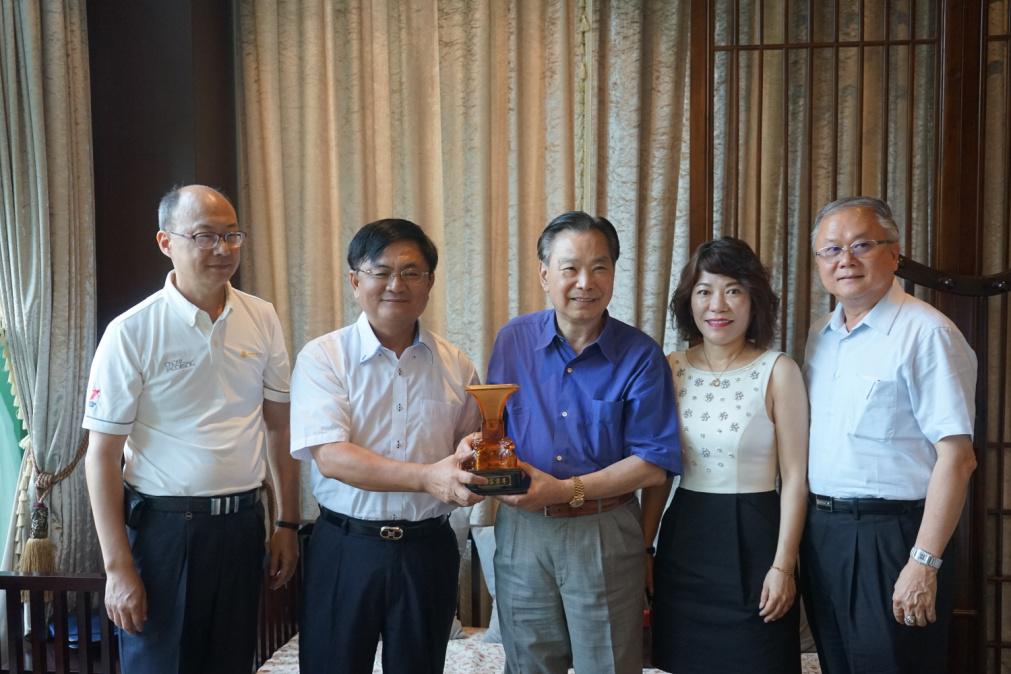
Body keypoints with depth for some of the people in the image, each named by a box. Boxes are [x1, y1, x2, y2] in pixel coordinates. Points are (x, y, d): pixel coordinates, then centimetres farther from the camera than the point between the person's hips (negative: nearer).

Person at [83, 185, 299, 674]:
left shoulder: (261, 319, 1)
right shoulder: (131, 332, -11)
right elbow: (102, 455, -9)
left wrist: (288, 523, 7)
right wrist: (118, 567, -10)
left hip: (243, 523, 4)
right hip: (164, 527, -4)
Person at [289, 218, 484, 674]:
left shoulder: (454, 364, 4)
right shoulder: (322, 358, -7)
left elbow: (469, 447, 14)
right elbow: (330, 457, -18)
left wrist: (474, 454, -12)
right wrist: (429, 477, -29)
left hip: (429, 548, 3)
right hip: (346, 547, -2)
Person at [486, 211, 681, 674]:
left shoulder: (641, 357, -8)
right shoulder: (513, 341, 1)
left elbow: (653, 465, -11)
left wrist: (565, 490, -18)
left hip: (604, 535, -2)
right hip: (521, 529, 3)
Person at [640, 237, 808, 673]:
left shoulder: (778, 371, -7)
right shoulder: (671, 369, 3)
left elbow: (794, 478, -8)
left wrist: (783, 565, -11)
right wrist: (643, 548, 5)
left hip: (752, 538, -3)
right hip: (684, 538, 3)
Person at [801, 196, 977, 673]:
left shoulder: (926, 333, -14)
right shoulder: (819, 336, 9)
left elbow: (956, 458, -17)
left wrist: (924, 562, -19)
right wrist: (811, 528, 10)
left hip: (889, 539, -7)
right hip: (821, 533, 7)